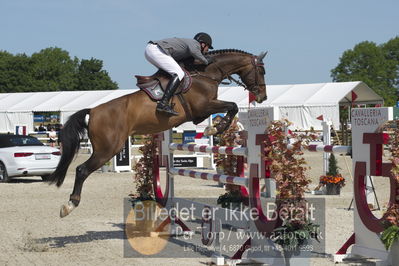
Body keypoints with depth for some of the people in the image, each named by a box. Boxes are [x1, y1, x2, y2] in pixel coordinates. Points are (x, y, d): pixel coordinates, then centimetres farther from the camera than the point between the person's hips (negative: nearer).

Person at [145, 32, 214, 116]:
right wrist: (206, 61, -8)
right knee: (179, 74, -16)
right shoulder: (195, 43, 2)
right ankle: (163, 104, -28)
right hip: (156, 50, -10)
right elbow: (193, 51, -21)